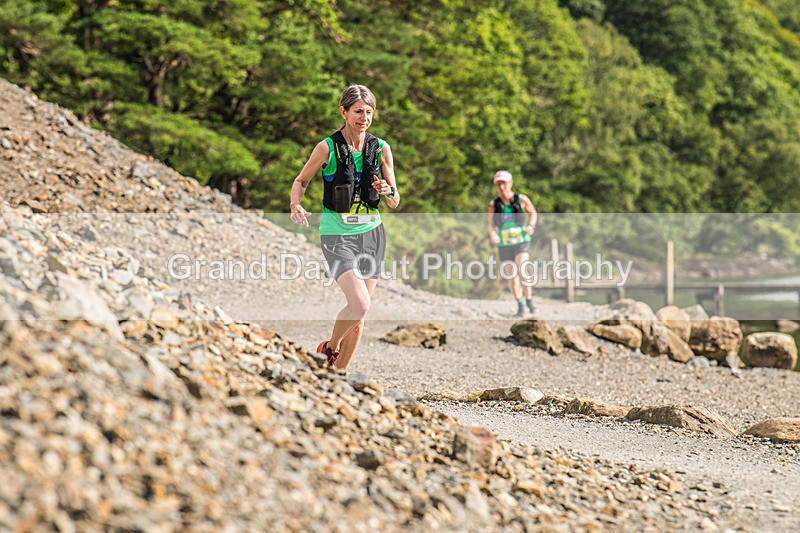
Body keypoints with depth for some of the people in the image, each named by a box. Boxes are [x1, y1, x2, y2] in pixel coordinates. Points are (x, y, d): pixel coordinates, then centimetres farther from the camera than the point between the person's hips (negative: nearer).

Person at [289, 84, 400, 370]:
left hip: (371, 232, 4)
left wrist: (388, 192, -14)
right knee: (360, 304, -21)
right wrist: (295, 205, -12)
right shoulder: (327, 147, -7)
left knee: (359, 313, 6)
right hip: (337, 234, -4)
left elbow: (395, 202, 9)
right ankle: (330, 347, 8)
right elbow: (301, 180, 8)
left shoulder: (381, 148, 3)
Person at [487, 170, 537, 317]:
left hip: (521, 241, -2)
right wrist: (492, 235, -21)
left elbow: (533, 212, 12)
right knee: (511, 277, 7)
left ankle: (529, 300, -7)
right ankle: (520, 304, 26)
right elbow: (491, 225, 0)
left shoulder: (521, 199, -3)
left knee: (522, 271, -22)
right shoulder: (493, 204, 0)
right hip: (504, 244, 2)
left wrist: (531, 225, -7)